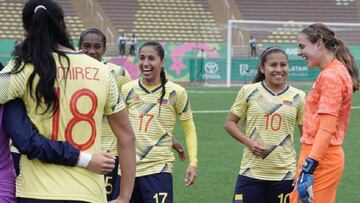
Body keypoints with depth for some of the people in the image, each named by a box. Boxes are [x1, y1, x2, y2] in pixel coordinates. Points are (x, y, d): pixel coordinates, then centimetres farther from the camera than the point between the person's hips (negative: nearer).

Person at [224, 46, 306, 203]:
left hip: (284, 174, 1)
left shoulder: (298, 97, 3)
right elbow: (229, 122, 7)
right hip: (251, 173, -1)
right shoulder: (249, 91, 0)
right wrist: (248, 142, -10)